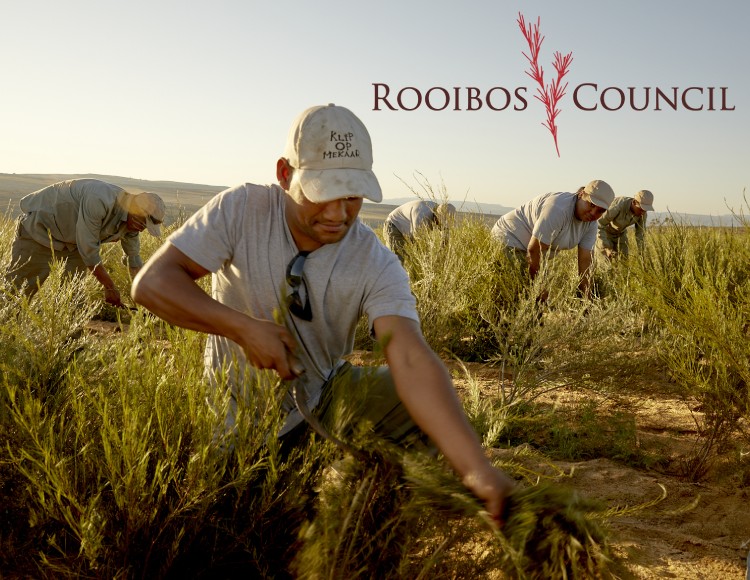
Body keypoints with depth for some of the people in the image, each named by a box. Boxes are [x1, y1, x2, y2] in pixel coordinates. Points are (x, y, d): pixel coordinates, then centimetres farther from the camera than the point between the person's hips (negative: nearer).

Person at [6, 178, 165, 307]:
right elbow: (88, 250, -31)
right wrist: (109, 287, -22)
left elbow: (135, 262, 2)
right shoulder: (99, 201, -36)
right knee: (16, 289, -6)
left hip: (71, 242, 8)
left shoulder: (132, 220, -9)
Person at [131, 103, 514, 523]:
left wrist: (477, 469, -49)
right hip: (242, 410, 0)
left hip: (328, 395, 1)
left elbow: (411, 360, -35)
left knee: (418, 400, -19)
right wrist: (244, 328, -34)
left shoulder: (377, 266, -21)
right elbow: (152, 282, -23)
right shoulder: (241, 211, -20)